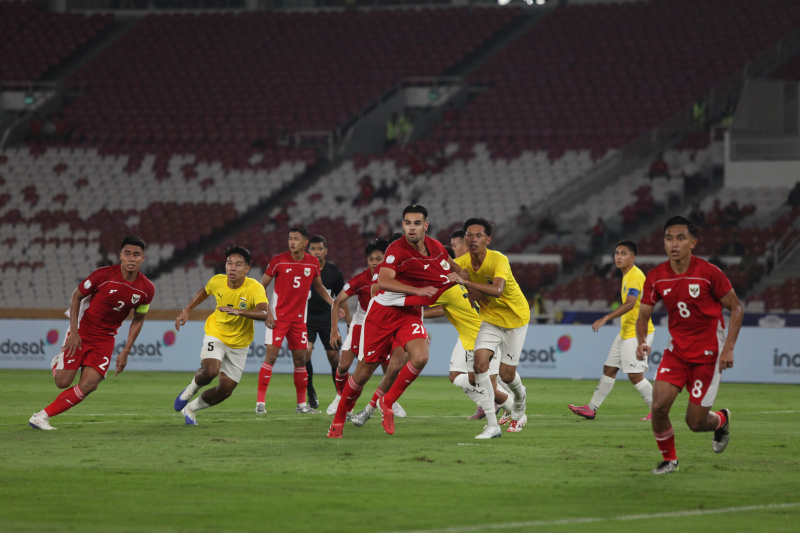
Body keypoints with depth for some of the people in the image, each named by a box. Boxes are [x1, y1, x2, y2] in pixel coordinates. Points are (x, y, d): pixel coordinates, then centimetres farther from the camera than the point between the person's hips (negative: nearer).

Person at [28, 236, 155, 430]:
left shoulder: (147, 289, -8)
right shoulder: (104, 275, -18)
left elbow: (138, 319, 8)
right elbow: (76, 296, -6)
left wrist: (126, 352, 3)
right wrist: (74, 331, -13)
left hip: (105, 338, 3)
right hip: (81, 333, -3)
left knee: (88, 385, -14)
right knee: (62, 382, -8)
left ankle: (41, 416, -5)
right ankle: (58, 363, 28)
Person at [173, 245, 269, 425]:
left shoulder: (255, 288, -25)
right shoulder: (217, 281, -14)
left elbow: (264, 313, -44)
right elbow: (204, 291, 12)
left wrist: (239, 311, -57)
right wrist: (186, 311, 10)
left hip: (239, 344, 0)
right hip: (216, 335, 0)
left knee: (225, 390, 2)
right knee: (210, 371, -29)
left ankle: (190, 408, 28)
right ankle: (191, 389, 6)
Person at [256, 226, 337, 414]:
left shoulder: (313, 263, 3)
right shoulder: (278, 261, -7)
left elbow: (318, 286, 20)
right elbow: (262, 287, -2)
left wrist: (333, 304, 11)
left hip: (299, 318, 4)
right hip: (278, 316, -4)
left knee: (300, 358, 5)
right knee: (271, 355, -12)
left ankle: (302, 403, 13)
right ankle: (260, 402, -10)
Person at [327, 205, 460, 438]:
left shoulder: (436, 247, -1)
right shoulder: (396, 250, -20)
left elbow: (452, 266, 24)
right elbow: (383, 281, -35)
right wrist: (417, 291, -41)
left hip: (410, 314, 4)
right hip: (383, 311, -4)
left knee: (420, 357, -25)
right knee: (364, 372, 1)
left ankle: (387, 402, -3)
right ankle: (338, 420, 23)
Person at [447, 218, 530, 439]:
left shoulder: (499, 260, -29)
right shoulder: (462, 263, -12)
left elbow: (497, 290, -46)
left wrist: (465, 281, -51)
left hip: (515, 317, -4)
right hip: (490, 317, 4)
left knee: (506, 374, -1)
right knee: (480, 362, -19)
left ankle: (519, 401, 40)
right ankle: (492, 426, -16)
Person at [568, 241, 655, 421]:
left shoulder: (635, 276, -17)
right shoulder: (627, 276, 14)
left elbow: (629, 304, -29)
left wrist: (605, 319, -33)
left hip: (637, 333, -10)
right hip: (626, 332, 10)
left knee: (635, 375, -12)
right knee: (609, 369, 12)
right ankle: (591, 408, 18)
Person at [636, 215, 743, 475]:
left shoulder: (709, 273, -14)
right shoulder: (656, 277, -5)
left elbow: (736, 308, -4)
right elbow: (643, 315, 5)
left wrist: (729, 347, -13)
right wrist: (642, 342, -16)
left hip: (708, 354, -3)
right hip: (676, 351, 3)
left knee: (695, 422, -3)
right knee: (659, 406, -16)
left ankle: (722, 420, 35)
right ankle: (669, 459, 9)